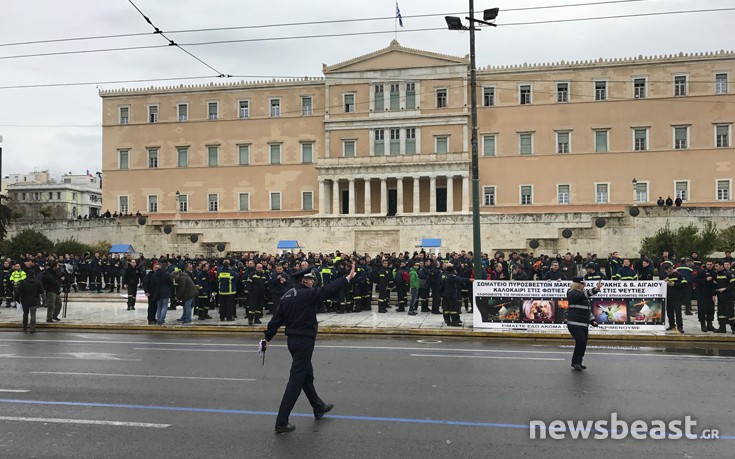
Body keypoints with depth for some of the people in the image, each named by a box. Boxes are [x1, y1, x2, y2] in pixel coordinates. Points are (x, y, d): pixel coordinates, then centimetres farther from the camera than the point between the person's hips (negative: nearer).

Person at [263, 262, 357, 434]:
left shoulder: (287, 296, 5)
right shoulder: (307, 294, -17)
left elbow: (276, 319, 7)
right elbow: (328, 290, -21)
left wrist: (268, 338, 12)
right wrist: (348, 278, -15)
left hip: (292, 340, 9)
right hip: (304, 342, -9)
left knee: (307, 375, 22)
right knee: (296, 381, -4)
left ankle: (319, 408, 40)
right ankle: (281, 423, -2)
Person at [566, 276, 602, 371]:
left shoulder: (582, 294, 20)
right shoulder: (573, 294, -8)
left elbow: (588, 309, 25)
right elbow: (584, 295, -28)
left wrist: (592, 320, 16)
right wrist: (595, 290, -40)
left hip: (584, 324, 9)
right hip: (574, 323, -9)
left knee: (583, 344, 7)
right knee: (581, 341, -17)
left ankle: (578, 363, 19)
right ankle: (575, 362, -4)